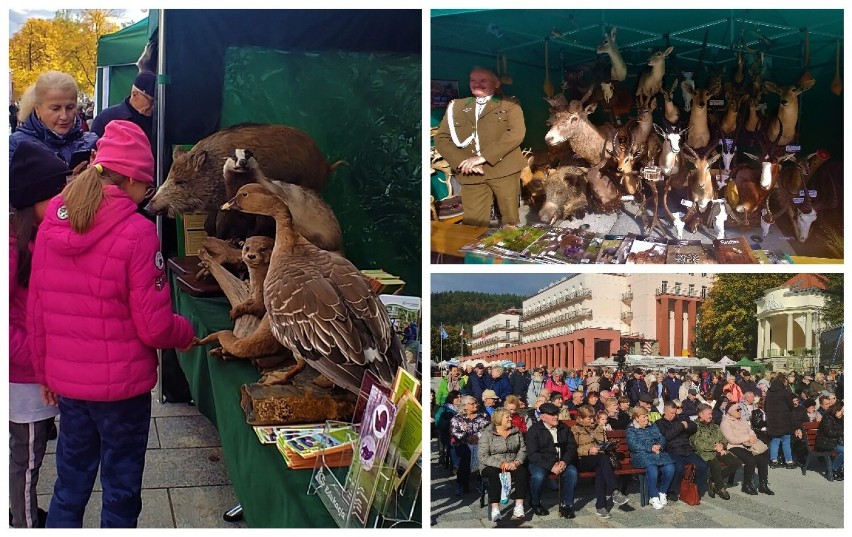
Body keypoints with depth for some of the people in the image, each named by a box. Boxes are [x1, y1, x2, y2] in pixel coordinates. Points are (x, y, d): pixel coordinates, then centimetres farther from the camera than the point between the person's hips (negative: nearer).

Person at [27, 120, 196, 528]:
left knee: (70, 482, 21)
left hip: (66, 381, 5)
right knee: (120, 487, 12)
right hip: (122, 384, -5)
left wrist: (46, 371, 17)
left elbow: (36, 309, 6)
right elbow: (154, 325, -17)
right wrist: (185, 333, 3)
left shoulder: (51, 223, -1)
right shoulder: (137, 232, -18)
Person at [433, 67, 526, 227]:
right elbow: (441, 138, 9)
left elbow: (516, 133, -9)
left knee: (511, 221, 4)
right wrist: (462, 162, -8)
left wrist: (483, 157, -17)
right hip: (472, 175, 2)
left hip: (504, 170, -2)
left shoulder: (509, 104, 6)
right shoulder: (456, 106, 15)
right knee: (474, 225, -2)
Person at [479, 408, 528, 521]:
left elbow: (523, 450, 3)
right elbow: (483, 457, -12)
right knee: (494, 474, -34)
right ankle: (495, 510, -38)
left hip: (512, 465, 3)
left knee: (522, 471, -27)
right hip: (491, 466, -3)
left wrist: (516, 462, -17)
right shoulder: (487, 434, -4)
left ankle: (519, 508, -30)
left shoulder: (516, 432, 10)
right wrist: (501, 464, -22)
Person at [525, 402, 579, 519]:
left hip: (561, 462, 4)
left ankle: (566, 505, -10)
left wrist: (564, 461, -15)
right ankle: (535, 504, -4)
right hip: (540, 463, -3)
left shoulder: (564, 428, 9)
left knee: (572, 472, -26)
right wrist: (551, 466, -24)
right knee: (538, 476, -34)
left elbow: (572, 447, 6)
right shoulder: (534, 430, -6)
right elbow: (532, 454, -14)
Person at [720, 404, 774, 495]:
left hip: (747, 446, 7)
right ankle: (747, 485, -12)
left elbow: (751, 432, 19)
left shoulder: (742, 421, 21)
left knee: (763, 458, -16)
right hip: (734, 448, -7)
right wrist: (748, 438, -13)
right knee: (750, 460, -30)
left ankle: (763, 485, -4)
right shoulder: (725, 423, -6)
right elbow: (732, 439, -15)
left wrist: (753, 438, -6)